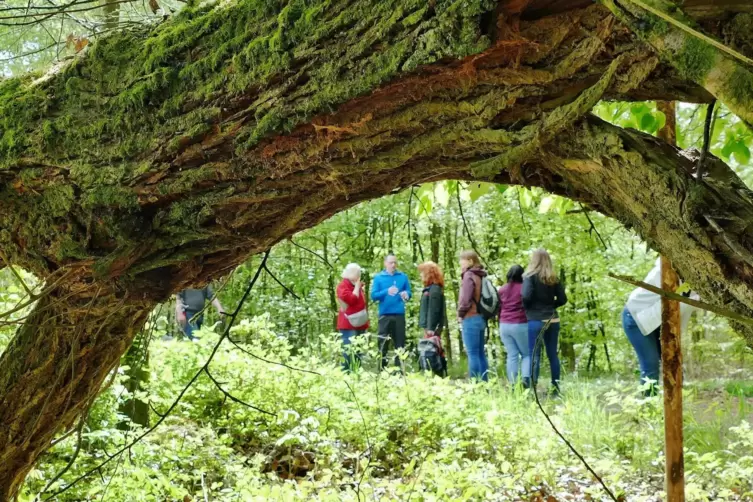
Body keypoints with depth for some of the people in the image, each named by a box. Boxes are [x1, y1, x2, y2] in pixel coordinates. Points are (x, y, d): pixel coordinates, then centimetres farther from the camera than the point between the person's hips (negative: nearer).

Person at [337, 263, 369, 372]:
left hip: (359, 323, 9)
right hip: (349, 324, -9)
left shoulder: (357, 286, 21)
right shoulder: (343, 286, -6)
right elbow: (351, 299, -20)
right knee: (349, 350, -15)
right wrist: (357, 287, -10)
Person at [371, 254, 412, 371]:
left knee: (400, 343, 6)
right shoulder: (378, 277, 3)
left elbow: (409, 292, 9)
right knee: (383, 343, 1)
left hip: (399, 314, 2)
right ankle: (382, 370, 6)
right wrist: (386, 292, -18)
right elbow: (373, 295, -3)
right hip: (384, 315, -2)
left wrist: (406, 295, -15)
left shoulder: (403, 277, 8)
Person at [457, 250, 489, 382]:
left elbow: (466, 298, -19)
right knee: (480, 353, 11)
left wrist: (461, 313, -5)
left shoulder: (469, 275, -11)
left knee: (473, 353, -7)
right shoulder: (480, 275, 13)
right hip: (481, 318, 9)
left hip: (471, 318, -9)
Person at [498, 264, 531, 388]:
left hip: (504, 325, 4)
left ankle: (513, 384, 1)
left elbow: (498, 309, 13)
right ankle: (526, 377, -13)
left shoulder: (502, 290, 9)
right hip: (521, 325, -4)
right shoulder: (524, 288, -6)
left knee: (512, 355, 7)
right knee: (527, 354, 8)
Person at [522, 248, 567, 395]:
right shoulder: (554, 278, 7)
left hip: (536, 320, -5)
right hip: (553, 320, 5)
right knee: (552, 354, 12)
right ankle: (556, 387, 16)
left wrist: (526, 307, 0)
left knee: (535, 355, -2)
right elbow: (563, 299, 6)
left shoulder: (530, 277, -8)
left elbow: (526, 296, -20)